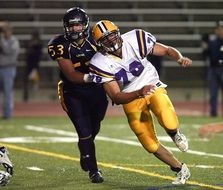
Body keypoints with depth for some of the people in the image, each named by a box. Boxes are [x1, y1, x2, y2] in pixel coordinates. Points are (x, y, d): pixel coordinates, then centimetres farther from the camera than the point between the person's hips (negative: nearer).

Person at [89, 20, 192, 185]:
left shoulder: (135, 40, -17)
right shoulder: (101, 64, -19)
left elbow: (167, 50, -4)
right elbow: (116, 97, -21)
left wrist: (180, 58, -27)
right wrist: (139, 93, -37)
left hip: (153, 86, -1)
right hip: (131, 99, 1)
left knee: (169, 123, -31)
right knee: (151, 146, -2)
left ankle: (175, 133, 7)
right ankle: (181, 170, 22)